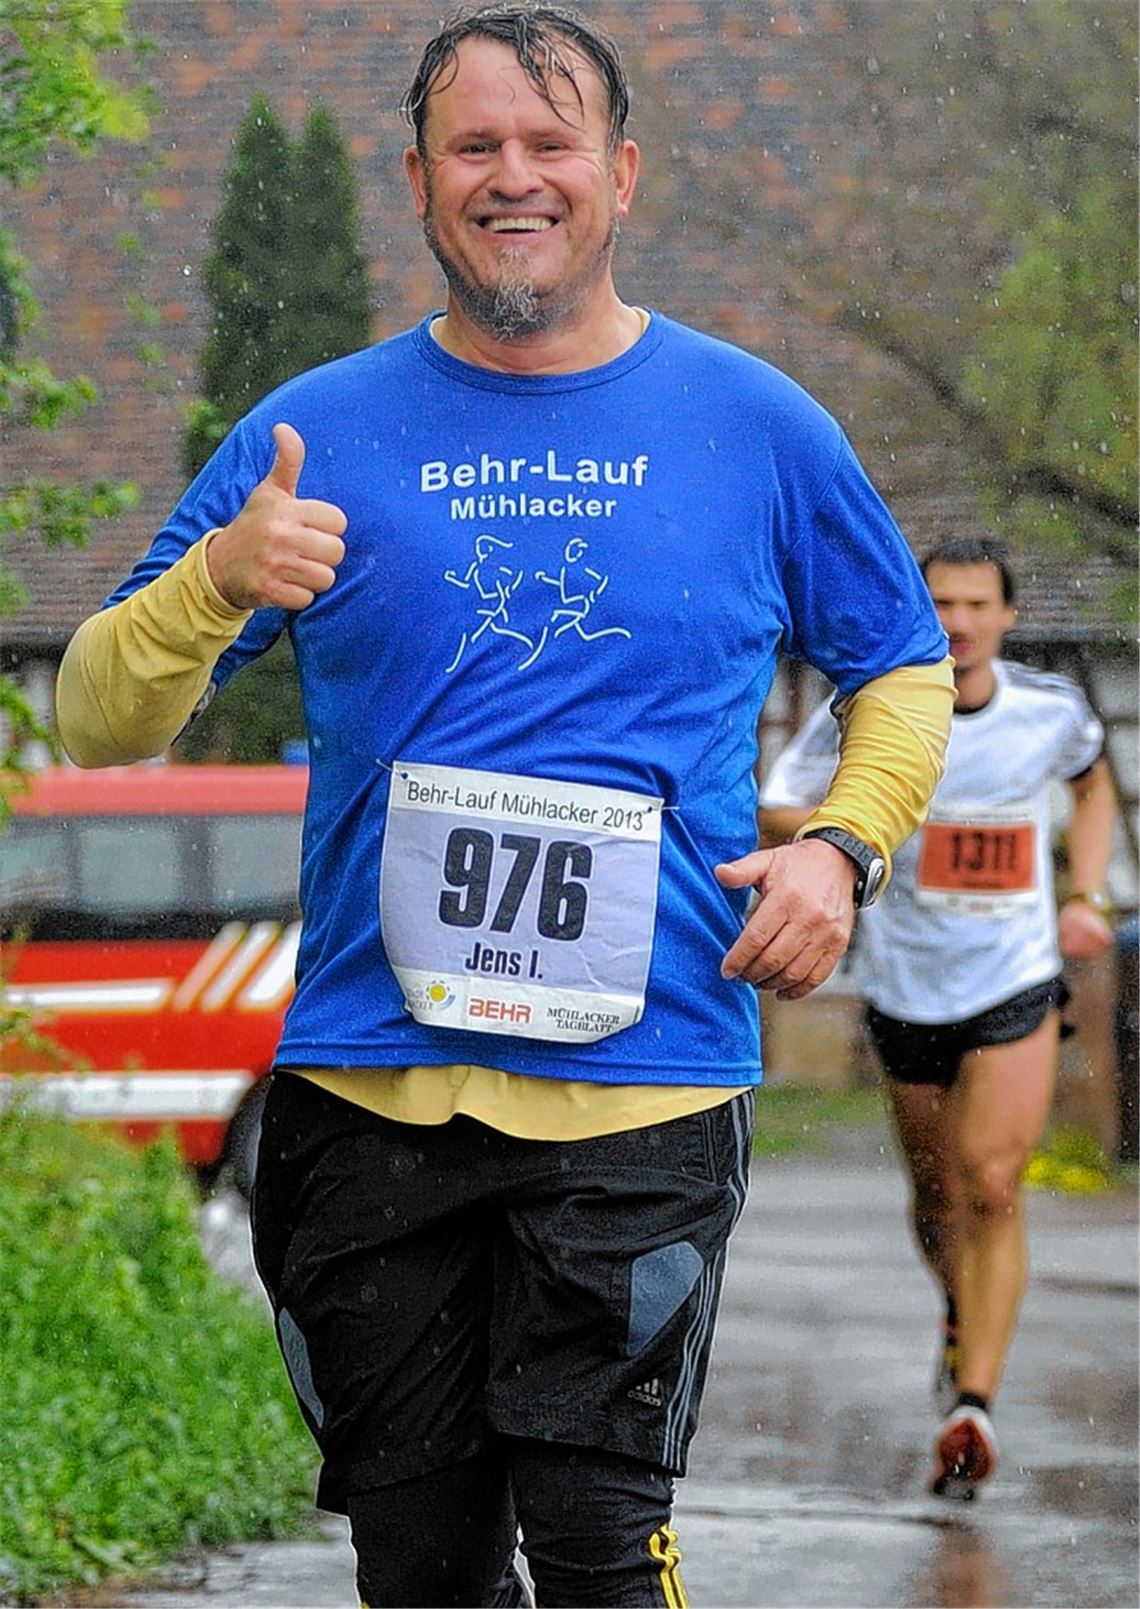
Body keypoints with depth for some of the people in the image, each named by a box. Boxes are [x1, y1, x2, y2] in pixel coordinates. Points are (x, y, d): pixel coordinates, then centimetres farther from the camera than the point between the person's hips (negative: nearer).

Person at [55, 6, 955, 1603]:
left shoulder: (755, 426, 8)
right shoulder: (319, 431, 8)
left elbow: (905, 672, 21)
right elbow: (98, 719, 7)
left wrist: (843, 848, 2)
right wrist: (218, 582, -13)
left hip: (644, 1093, -1)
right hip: (371, 1093, 2)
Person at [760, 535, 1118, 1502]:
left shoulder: (1052, 710, -4)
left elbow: (1094, 783, 18)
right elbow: (772, 814, -6)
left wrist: (1088, 897, 6)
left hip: (1018, 986, -1)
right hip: (906, 987, 1)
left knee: (992, 1188, -15)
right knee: (937, 1195, 13)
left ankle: (973, 1405, -17)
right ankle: (964, 1319, 46)